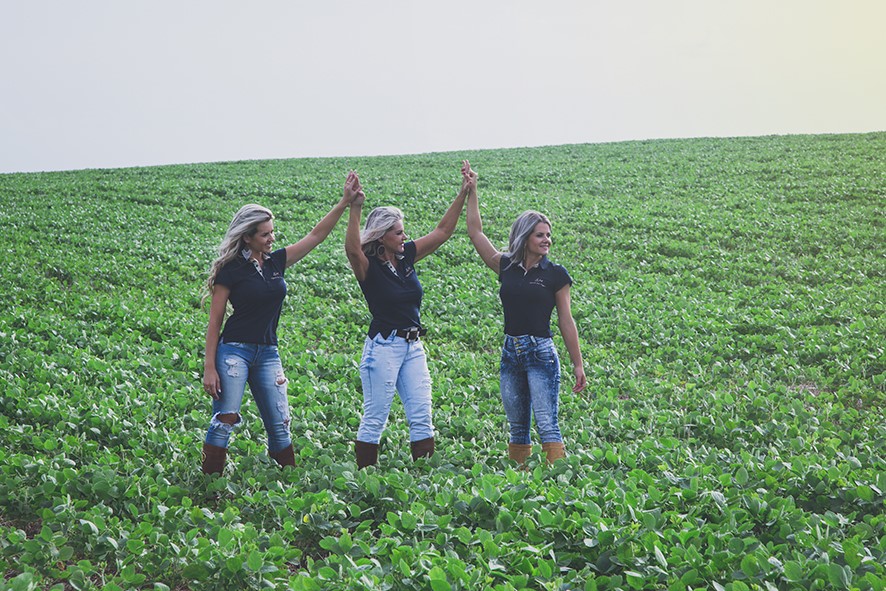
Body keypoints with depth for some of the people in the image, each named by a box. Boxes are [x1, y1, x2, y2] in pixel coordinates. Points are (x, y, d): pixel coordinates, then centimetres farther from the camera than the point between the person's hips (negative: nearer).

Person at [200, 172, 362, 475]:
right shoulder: (231, 270, -6)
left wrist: (345, 202, 2)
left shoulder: (276, 261, 9)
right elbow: (214, 322, -5)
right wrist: (209, 368, -11)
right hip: (234, 351, -5)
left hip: (268, 353, 5)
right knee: (224, 421, -9)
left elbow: (316, 235, 10)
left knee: (279, 425, 7)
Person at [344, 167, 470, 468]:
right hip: (383, 346, -6)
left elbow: (443, 231, 11)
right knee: (374, 419, -1)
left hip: (414, 346, 6)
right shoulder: (368, 266, -9)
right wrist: (354, 210, -44)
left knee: (422, 417, 4)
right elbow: (352, 249, -33)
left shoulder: (406, 257, 8)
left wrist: (463, 195, 4)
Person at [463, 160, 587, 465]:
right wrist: (471, 191, 5)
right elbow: (475, 231, 9)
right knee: (517, 428, 10)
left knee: (547, 425, -10)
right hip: (511, 353, 4)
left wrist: (578, 365, 0)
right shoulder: (505, 267, 7)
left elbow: (566, 321, 1)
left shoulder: (555, 274, -1)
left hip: (542, 353, -4)